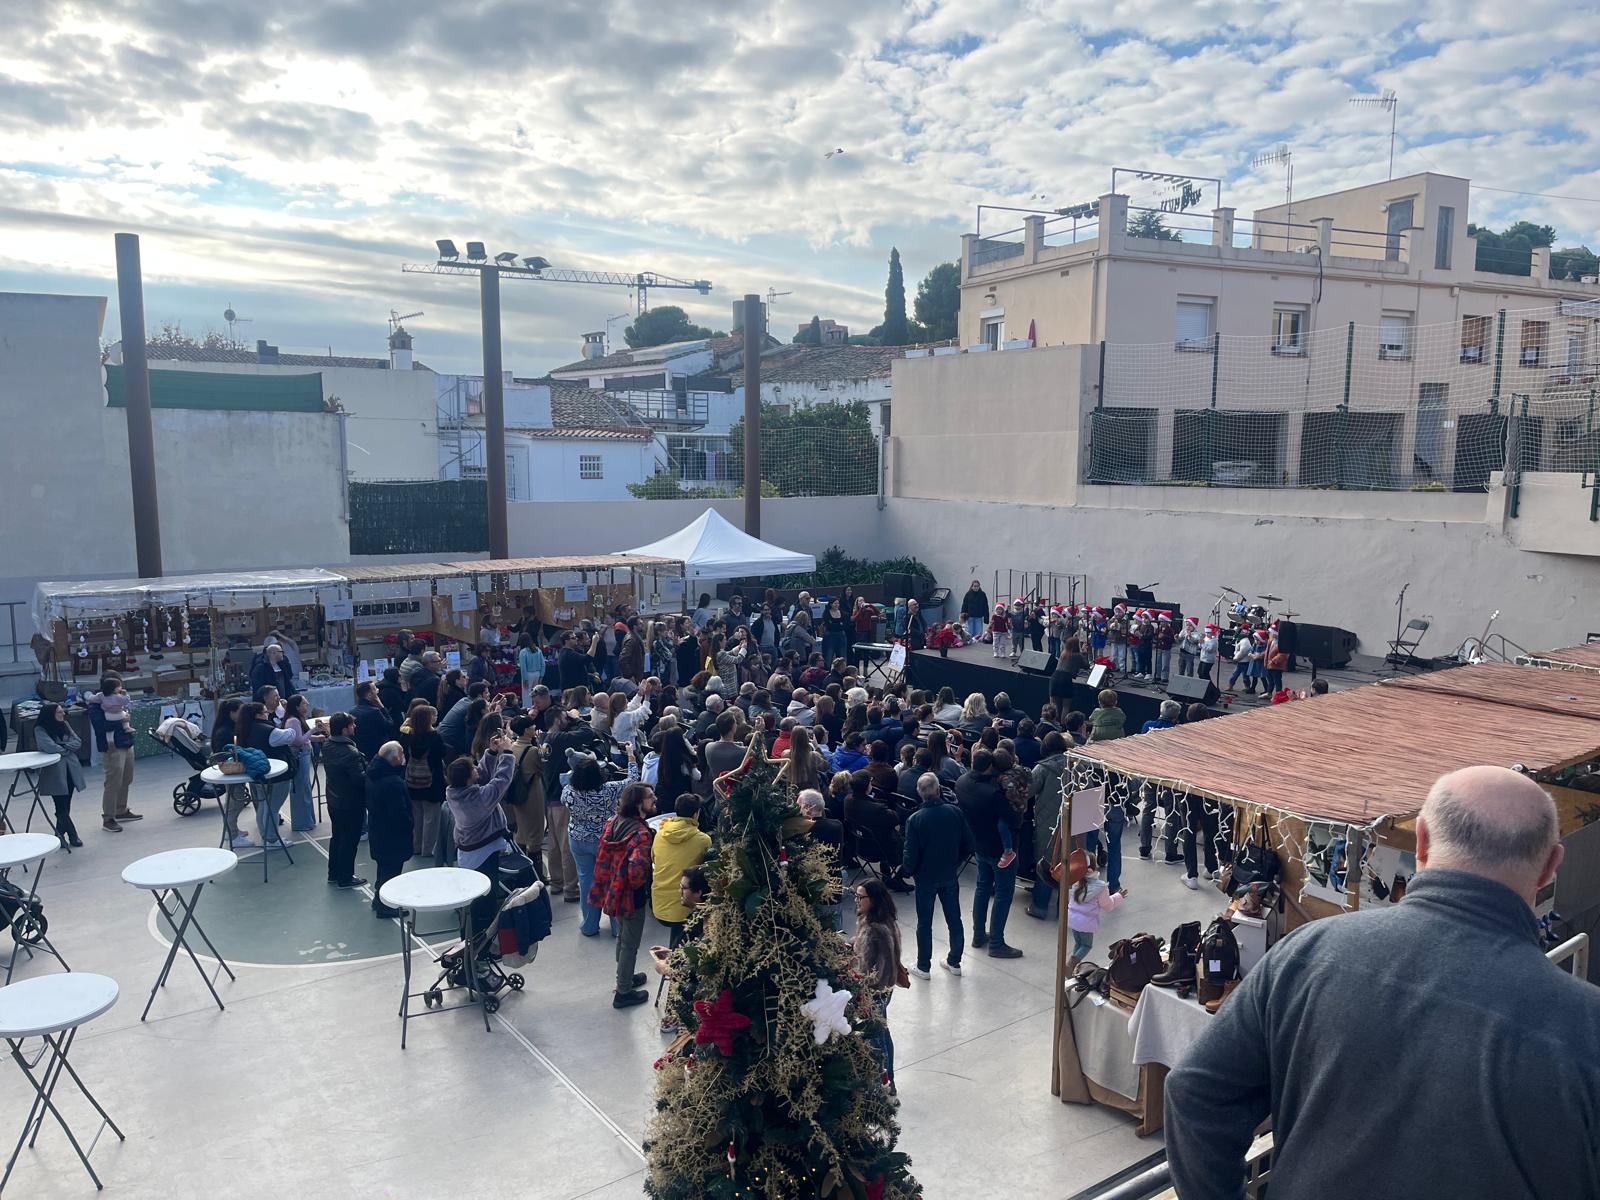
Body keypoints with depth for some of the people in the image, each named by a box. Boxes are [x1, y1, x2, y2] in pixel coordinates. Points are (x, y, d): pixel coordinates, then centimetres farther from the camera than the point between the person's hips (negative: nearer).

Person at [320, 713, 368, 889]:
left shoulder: (327, 746, -4)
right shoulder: (351, 753, -29)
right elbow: (360, 779, -26)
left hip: (333, 800, 8)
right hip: (351, 803, -8)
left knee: (337, 835, 22)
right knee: (350, 840, 6)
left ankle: (333, 874, 33)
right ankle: (345, 878, 16)